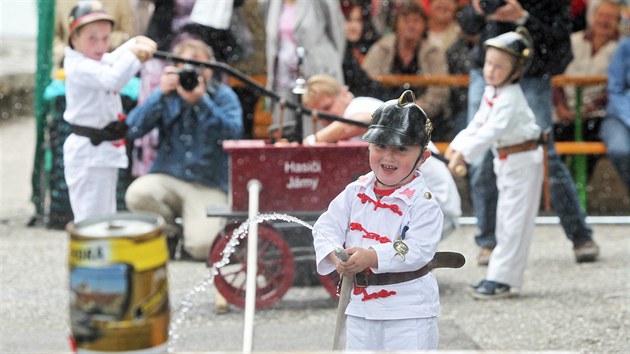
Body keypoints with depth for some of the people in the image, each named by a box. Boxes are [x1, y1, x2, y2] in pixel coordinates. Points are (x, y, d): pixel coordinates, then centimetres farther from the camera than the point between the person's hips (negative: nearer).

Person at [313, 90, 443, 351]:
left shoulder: (423, 202, -14)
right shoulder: (356, 193, 2)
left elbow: (418, 250, -23)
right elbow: (326, 227, -1)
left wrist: (371, 257, -34)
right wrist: (336, 256, -23)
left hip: (408, 311, -5)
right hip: (360, 305, 5)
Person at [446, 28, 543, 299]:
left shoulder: (510, 98, -23)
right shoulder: (491, 92, 7)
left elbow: (492, 130, -33)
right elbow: (479, 123, 13)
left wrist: (466, 153, -39)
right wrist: (458, 144, 0)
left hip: (523, 162, -10)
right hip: (506, 162, 10)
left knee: (514, 221, -7)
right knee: (505, 221, 14)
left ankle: (501, 278, -8)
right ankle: (502, 275, 21)